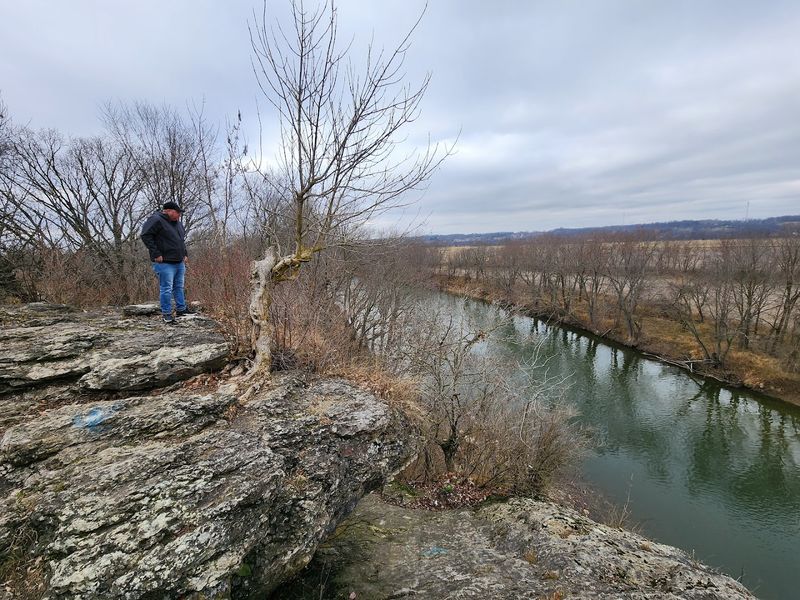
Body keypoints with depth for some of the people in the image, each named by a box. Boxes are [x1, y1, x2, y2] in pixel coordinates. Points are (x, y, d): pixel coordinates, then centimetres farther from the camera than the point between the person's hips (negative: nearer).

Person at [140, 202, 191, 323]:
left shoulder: (177, 223, 16)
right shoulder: (156, 220, -11)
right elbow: (145, 235, -16)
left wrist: (185, 254, 18)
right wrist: (156, 254, -18)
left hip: (179, 262, 8)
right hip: (165, 263, -8)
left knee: (179, 287, 14)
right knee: (166, 289, -4)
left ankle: (181, 309, 24)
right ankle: (166, 314, 4)